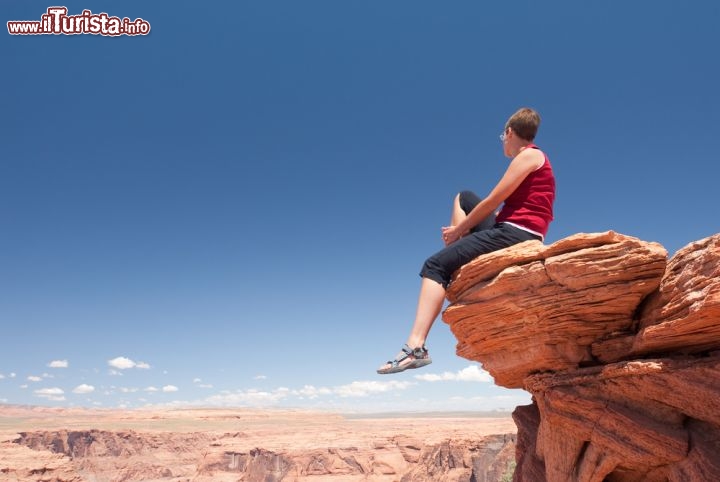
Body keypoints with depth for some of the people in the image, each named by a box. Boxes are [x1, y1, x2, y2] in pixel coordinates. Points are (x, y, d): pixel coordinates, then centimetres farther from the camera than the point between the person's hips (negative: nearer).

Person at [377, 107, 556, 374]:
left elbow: (492, 202, -11)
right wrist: (461, 230, 14)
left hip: (514, 233, -10)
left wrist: (458, 229, 1)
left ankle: (416, 346, -30)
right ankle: (457, 268, 10)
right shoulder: (533, 158, 23)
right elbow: (501, 208, 21)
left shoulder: (528, 155, -7)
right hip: (509, 231, 10)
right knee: (464, 198, 25)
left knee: (436, 264, -17)